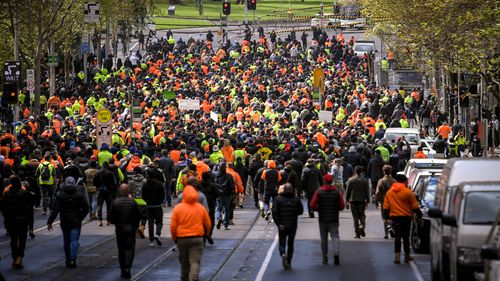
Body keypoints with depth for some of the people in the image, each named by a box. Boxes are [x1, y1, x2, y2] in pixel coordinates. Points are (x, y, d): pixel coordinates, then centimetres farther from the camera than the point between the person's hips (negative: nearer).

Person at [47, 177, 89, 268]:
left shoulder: (60, 196, -5)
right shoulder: (80, 195, -2)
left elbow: (55, 210, -10)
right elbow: (86, 209, -2)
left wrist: (49, 222, -8)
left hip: (65, 222, 1)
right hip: (76, 222, -1)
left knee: (66, 241, 12)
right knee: (74, 240, -2)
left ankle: (68, 260, 17)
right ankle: (72, 259, -19)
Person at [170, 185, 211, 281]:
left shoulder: (178, 208, -5)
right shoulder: (201, 208, 0)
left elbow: (173, 226, -5)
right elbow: (208, 224, 8)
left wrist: (174, 238, 9)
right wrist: (205, 234, 26)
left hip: (182, 238, 0)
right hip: (197, 238, 0)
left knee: (184, 262, 16)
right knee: (195, 261, -4)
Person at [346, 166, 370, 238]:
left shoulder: (351, 180, -3)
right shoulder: (365, 181, -3)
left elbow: (348, 191, 0)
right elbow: (367, 192, -1)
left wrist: (347, 200, 8)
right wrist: (367, 201, 5)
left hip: (353, 201, 0)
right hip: (362, 201, 0)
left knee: (355, 217, 4)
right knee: (362, 215, 13)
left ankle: (357, 233, 3)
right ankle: (362, 226, -15)